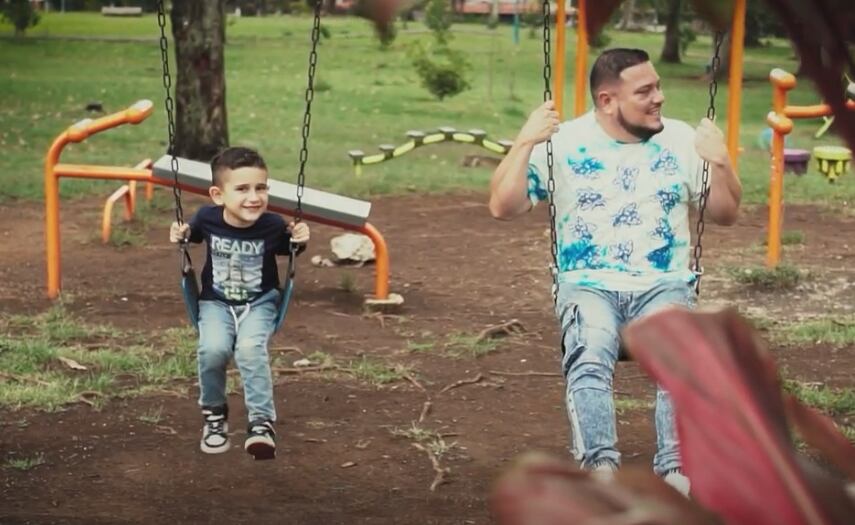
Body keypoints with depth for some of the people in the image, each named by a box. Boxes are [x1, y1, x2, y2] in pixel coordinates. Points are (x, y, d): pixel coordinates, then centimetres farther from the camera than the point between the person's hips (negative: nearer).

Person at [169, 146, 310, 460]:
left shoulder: (273, 226, -16)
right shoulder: (207, 219, -13)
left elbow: (288, 248, 7)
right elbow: (193, 233, 12)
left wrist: (300, 240, -16)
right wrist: (181, 235, -11)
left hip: (260, 303, -1)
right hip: (216, 303, 1)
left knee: (250, 349, -31)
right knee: (212, 349, -27)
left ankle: (261, 421, -21)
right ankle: (214, 413, -1)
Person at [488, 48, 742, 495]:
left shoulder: (681, 140, 11)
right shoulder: (563, 142, 4)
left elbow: (726, 215, 14)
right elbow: (503, 207, -1)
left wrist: (721, 164, -5)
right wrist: (524, 144, -13)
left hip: (665, 285, 1)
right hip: (589, 285, -1)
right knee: (589, 360, -35)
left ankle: (675, 472, -43)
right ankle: (601, 467, -48)